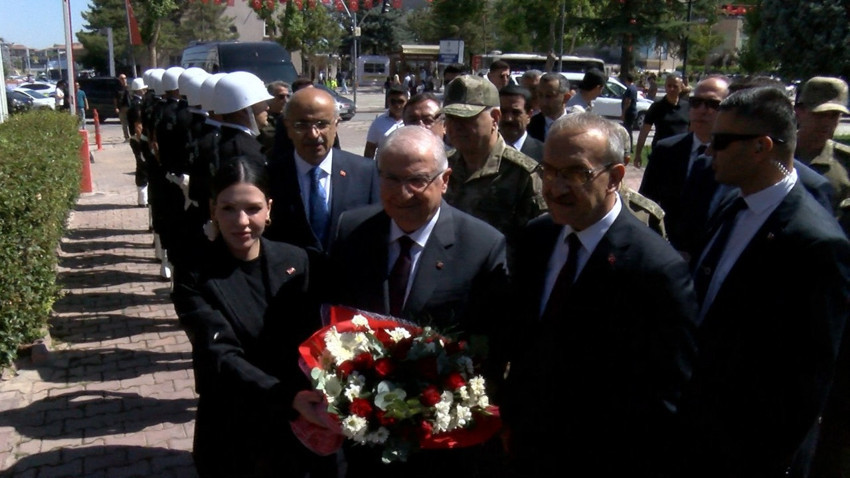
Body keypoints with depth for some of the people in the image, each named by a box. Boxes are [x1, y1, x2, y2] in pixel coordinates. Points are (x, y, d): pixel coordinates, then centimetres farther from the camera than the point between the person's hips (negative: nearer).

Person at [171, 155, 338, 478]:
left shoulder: (295, 261, -2)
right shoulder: (195, 278, -12)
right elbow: (222, 358, -22)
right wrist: (290, 398, -36)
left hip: (298, 435, 3)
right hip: (233, 443, -2)